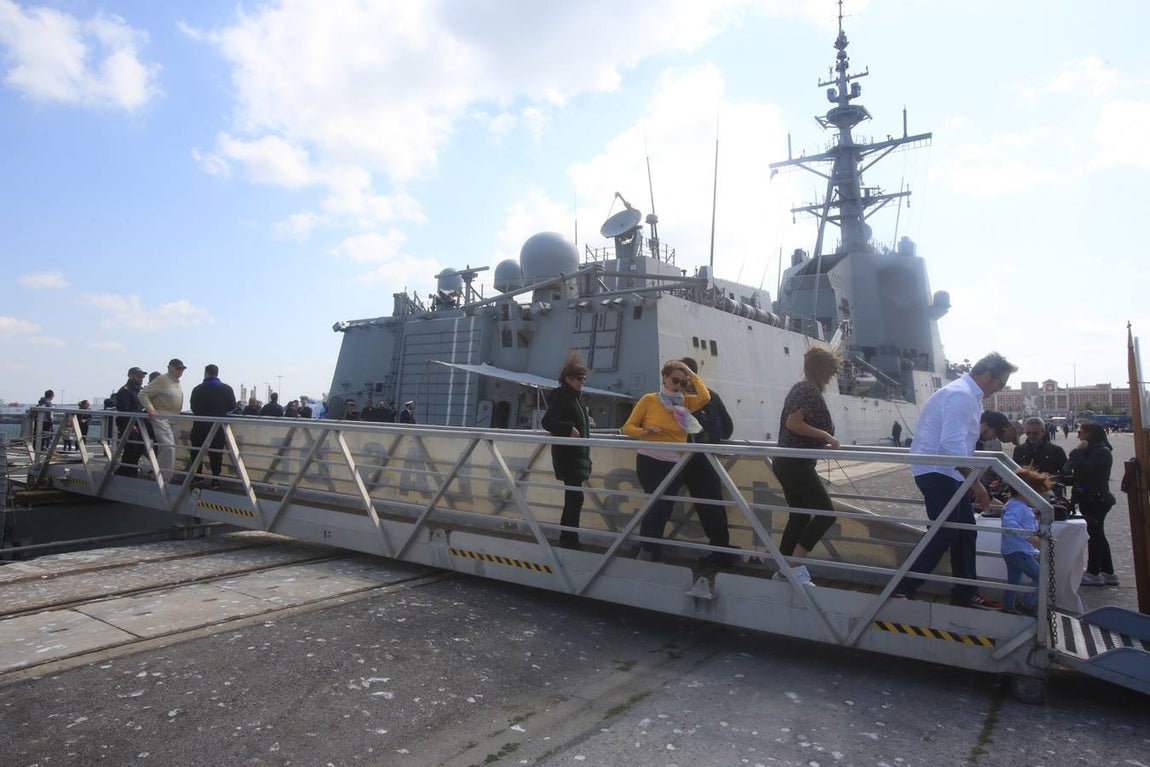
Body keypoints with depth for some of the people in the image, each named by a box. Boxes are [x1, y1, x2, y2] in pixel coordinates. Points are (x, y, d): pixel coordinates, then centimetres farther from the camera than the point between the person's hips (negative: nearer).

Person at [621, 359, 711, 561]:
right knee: (659, 503, -16)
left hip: (675, 465, 4)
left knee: (663, 510, 10)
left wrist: (693, 375, -2)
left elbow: (705, 397, -13)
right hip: (649, 461, -4)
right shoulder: (649, 399, -1)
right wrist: (644, 432, -19)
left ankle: (650, 551, 26)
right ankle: (647, 550, 1)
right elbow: (628, 427, 1)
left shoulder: (686, 402, 8)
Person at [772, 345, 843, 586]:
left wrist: (824, 439, 23)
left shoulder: (801, 388, 18)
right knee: (826, 512, -6)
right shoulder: (810, 389, -13)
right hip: (796, 464, -10)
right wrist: (826, 435, -18)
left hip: (787, 462, 10)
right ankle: (795, 565, -3)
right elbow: (793, 423, -23)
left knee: (799, 515, 13)